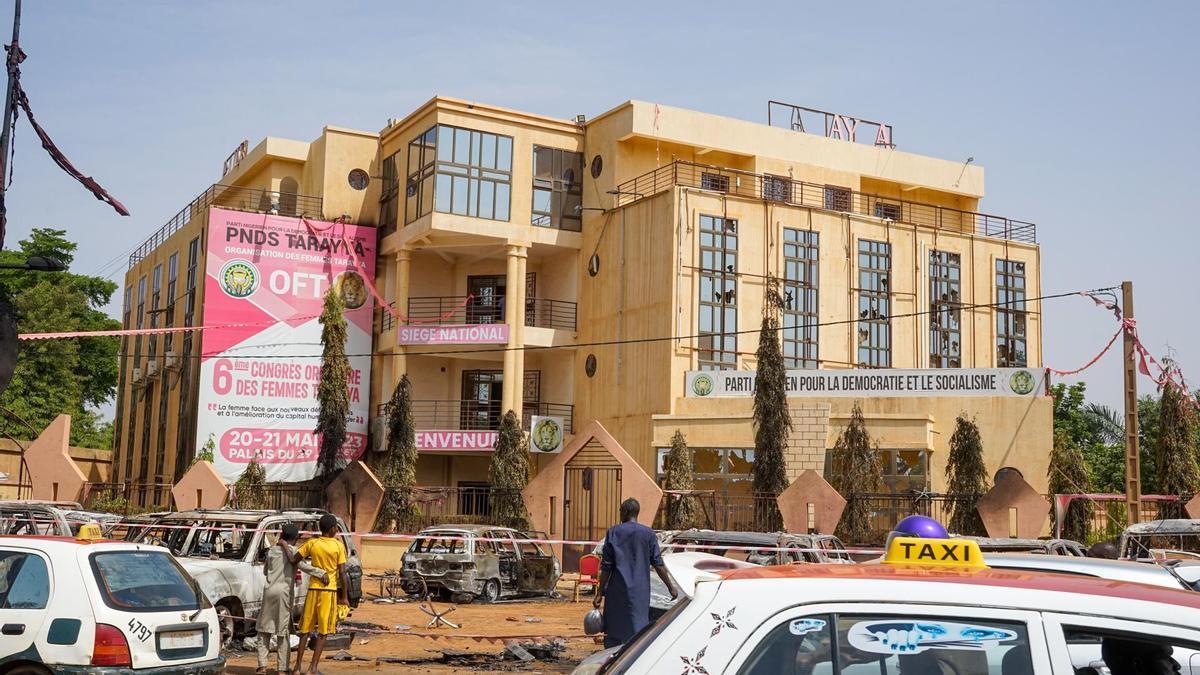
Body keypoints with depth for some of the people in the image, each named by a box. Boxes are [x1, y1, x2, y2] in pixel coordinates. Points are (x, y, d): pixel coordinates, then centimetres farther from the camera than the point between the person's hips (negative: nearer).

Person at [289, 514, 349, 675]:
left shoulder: (312, 543, 0)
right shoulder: (338, 545, -6)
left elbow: (293, 559, -4)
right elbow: (342, 573, -7)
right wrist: (344, 596, 0)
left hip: (313, 589, 3)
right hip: (329, 591, -3)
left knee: (306, 630, 12)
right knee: (322, 632, 3)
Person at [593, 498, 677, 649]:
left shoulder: (613, 532, -1)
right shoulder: (648, 533, 0)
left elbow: (606, 567, -2)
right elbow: (658, 564, -2)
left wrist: (600, 593, 2)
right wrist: (670, 586, 6)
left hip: (616, 591, 0)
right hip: (640, 591, 0)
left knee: (613, 633, 10)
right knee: (637, 630, 2)